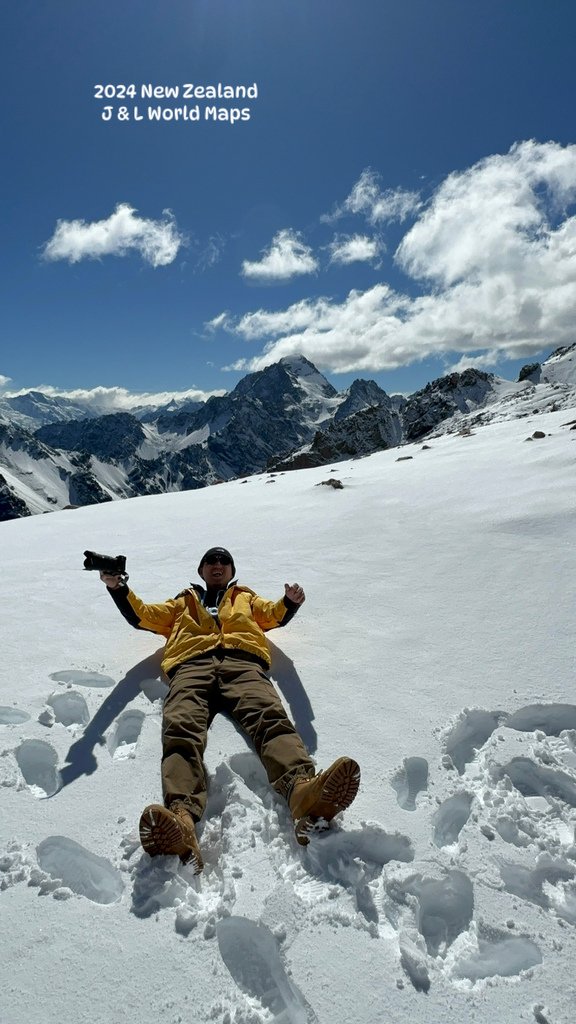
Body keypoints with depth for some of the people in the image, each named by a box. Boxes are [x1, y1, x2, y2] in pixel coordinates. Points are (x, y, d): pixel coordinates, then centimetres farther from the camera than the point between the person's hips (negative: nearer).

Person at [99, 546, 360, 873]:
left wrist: (290, 601, -3)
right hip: (191, 665, 1)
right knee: (181, 727, -33)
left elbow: (274, 614, 22)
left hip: (243, 660, 0)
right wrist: (119, 588, 16)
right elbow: (143, 615, 33)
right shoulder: (183, 602, 43)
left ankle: (304, 789, -59)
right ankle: (181, 816, -57)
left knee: (270, 715, -33)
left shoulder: (246, 597, 41)